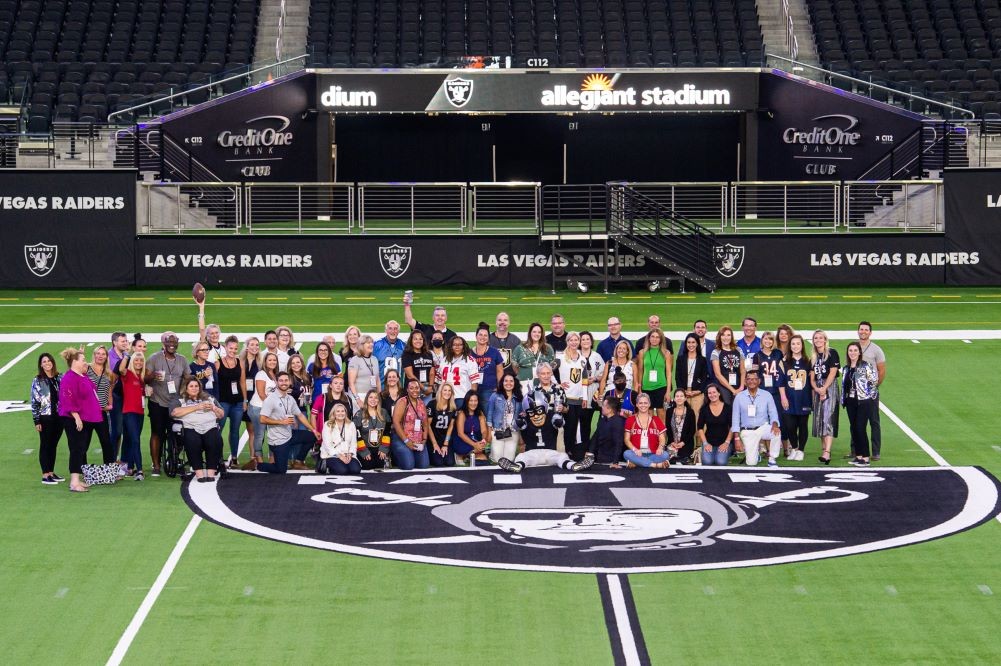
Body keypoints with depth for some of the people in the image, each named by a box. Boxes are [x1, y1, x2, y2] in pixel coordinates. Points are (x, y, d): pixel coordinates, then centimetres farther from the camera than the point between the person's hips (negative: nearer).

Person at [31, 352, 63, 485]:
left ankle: (51, 472, 20)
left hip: (59, 416, 4)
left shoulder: (60, 378, 6)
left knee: (54, 445, 11)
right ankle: (45, 475, 4)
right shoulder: (37, 381, -4)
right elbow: (34, 402, -6)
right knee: (45, 445, 1)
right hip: (45, 417, -4)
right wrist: (36, 421, -9)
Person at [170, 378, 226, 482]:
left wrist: (213, 408, 4)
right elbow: (175, 412, -3)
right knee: (193, 442, -35)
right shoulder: (180, 400, 18)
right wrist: (196, 407, -3)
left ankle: (211, 472, -28)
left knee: (215, 442, -31)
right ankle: (198, 472, -31)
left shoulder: (209, 398, 28)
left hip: (210, 427, 2)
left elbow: (221, 414, 27)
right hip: (191, 428, -2)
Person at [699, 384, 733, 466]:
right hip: (709, 442, 1)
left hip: (724, 442, -1)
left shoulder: (727, 408, -1)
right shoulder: (704, 408, 3)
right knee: (707, 462, -26)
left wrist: (727, 442, -9)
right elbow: (700, 428, 5)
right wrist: (705, 443, -6)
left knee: (721, 462, -28)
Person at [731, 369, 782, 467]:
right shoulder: (739, 397, 1)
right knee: (751, 463, -13)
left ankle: (772, 460, -14)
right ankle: (755, 450, 25)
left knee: (776, 432, -34)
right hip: (747, 432, 0)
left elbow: (773, 414, 0)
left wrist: (774, 425, -23)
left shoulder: (766, 395, 2)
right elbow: (735, 418, 2)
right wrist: (737, 438, -5)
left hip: (763, 428, 0)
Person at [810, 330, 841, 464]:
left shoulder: (832, 353, -2)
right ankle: (824, 450, 13)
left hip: (830, 387, -7)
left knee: (828, 419, -17)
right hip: (818, 389, 7)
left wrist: (824, 389, -15)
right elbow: (812, 377, 10)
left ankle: (827, 453, -27)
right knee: (819, 420, 6)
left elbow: (833, 373, -9)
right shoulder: (813, 358, 16)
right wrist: (816, 389, -9)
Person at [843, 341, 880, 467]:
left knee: (860, 428, -12)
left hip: (863, 401, -7)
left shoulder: (865, 366, -9)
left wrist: (868, 394, -4)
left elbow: (874, 380, -11)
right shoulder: (846, 368, 12)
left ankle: (865, 458, -8)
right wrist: (844, 399, 15)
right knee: (854, 428, 7)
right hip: (851, 402, 7)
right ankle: (858, 455, 14)